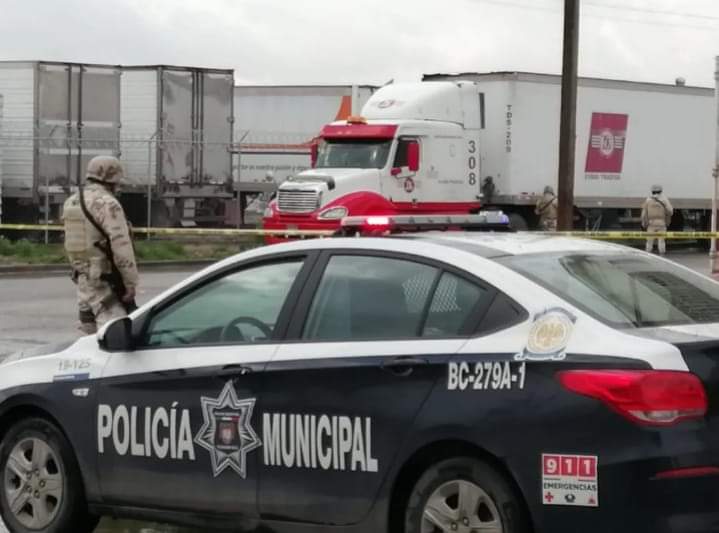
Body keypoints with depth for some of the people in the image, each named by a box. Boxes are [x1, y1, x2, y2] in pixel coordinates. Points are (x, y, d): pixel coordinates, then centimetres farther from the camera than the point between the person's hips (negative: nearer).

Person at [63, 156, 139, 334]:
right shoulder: (107, 204, -15)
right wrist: (131, 283, -14)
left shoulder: (71, 203, 12)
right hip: (105, 280, -9)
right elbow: (121, 247, -19)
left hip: (83, 278, 9)